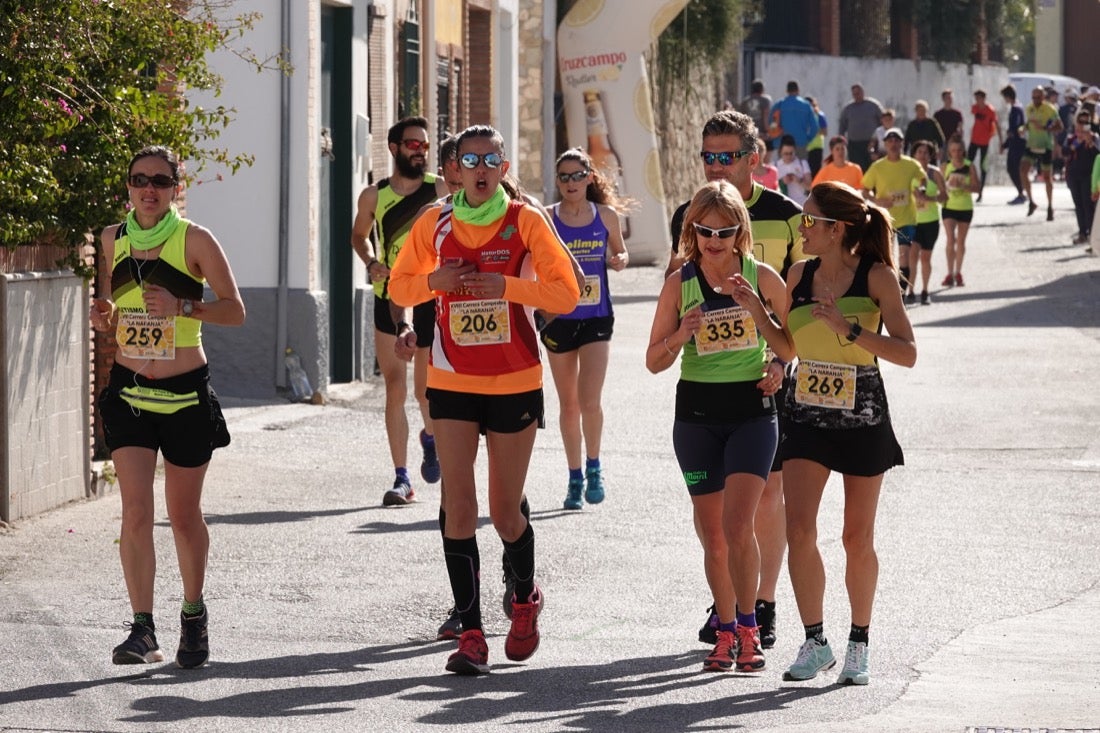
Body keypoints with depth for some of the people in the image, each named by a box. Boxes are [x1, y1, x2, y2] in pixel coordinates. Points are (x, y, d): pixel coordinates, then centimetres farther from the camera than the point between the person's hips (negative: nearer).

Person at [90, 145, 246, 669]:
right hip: (128, 390, 2)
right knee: (136, 511, -11)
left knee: (184, 515, 10)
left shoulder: (194, 240, -7)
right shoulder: (113, 239, 5)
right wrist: (105, 318, -3)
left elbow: (235, 310, -5)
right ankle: (142, 630, -12)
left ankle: (193, 613, 32)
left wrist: (182, 306, -21)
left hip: (186, 394, -2)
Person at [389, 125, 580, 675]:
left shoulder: (525, 221, -4)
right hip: (452, 383, 2)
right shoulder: (434, 224, 3)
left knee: (506, 511, 5)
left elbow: (566, 294, -7)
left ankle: (525, 598, 36)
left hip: (515, 384, -2)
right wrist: (434, 280, -10)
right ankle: (471, 634, -4)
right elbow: (398, 287, 11)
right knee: (459, 506, -6)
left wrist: (504, 285, -21)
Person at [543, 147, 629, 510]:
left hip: (597, 318, -1)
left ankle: (594, 466, 10)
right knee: (569, 403, 9)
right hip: (559, 319, 1)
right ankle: (575, 476, 22)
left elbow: (619, 253, 15)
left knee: (589, 401, -13)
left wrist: (619, 261, -6)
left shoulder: (606, 215, 1)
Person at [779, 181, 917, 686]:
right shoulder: (800, 276, 3)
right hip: (807, 416, 3)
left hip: (863, 419, -3)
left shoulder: (877, 277, -10)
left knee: (858, 538, 7)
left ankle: (859, 645, 21)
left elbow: (907, 353, -16)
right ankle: (816, 643, 0)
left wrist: (850, 329, -25)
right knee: (799, 530, -10)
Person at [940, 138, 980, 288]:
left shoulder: (970, 166, -3)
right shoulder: (946, 167, -1)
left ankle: (958, 273, 24)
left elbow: (977, 187, -7)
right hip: (949, 207, 0)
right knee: (950, 240, -12)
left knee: (961, 241, 11)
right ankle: (950, 274, -9)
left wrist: (963, 186, -23)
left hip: (965, 208, 0)